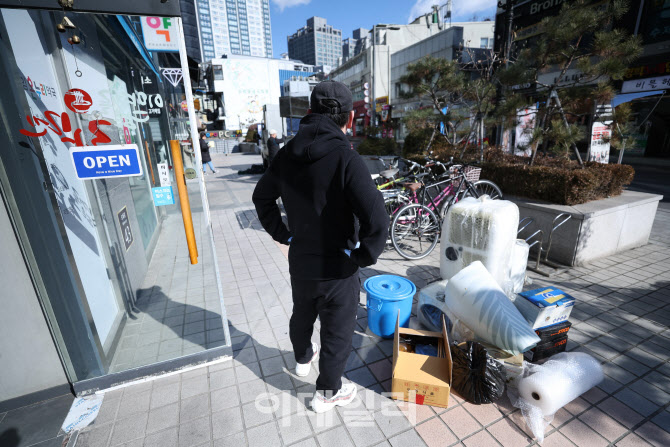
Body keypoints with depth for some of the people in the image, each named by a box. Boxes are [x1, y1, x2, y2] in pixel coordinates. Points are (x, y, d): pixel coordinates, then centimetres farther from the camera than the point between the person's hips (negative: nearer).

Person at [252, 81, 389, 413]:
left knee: (302, 315, 30)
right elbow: (376, 220, -31)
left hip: (299, 262, 6)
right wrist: (364, 256, -14)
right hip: (337, 269, -6)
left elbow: (262, 197, 10)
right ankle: (327, 393, 39)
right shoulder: (345, 158, -24)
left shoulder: (287, 153, -4)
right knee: (337, 333, 17)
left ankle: (303, 359, 59)